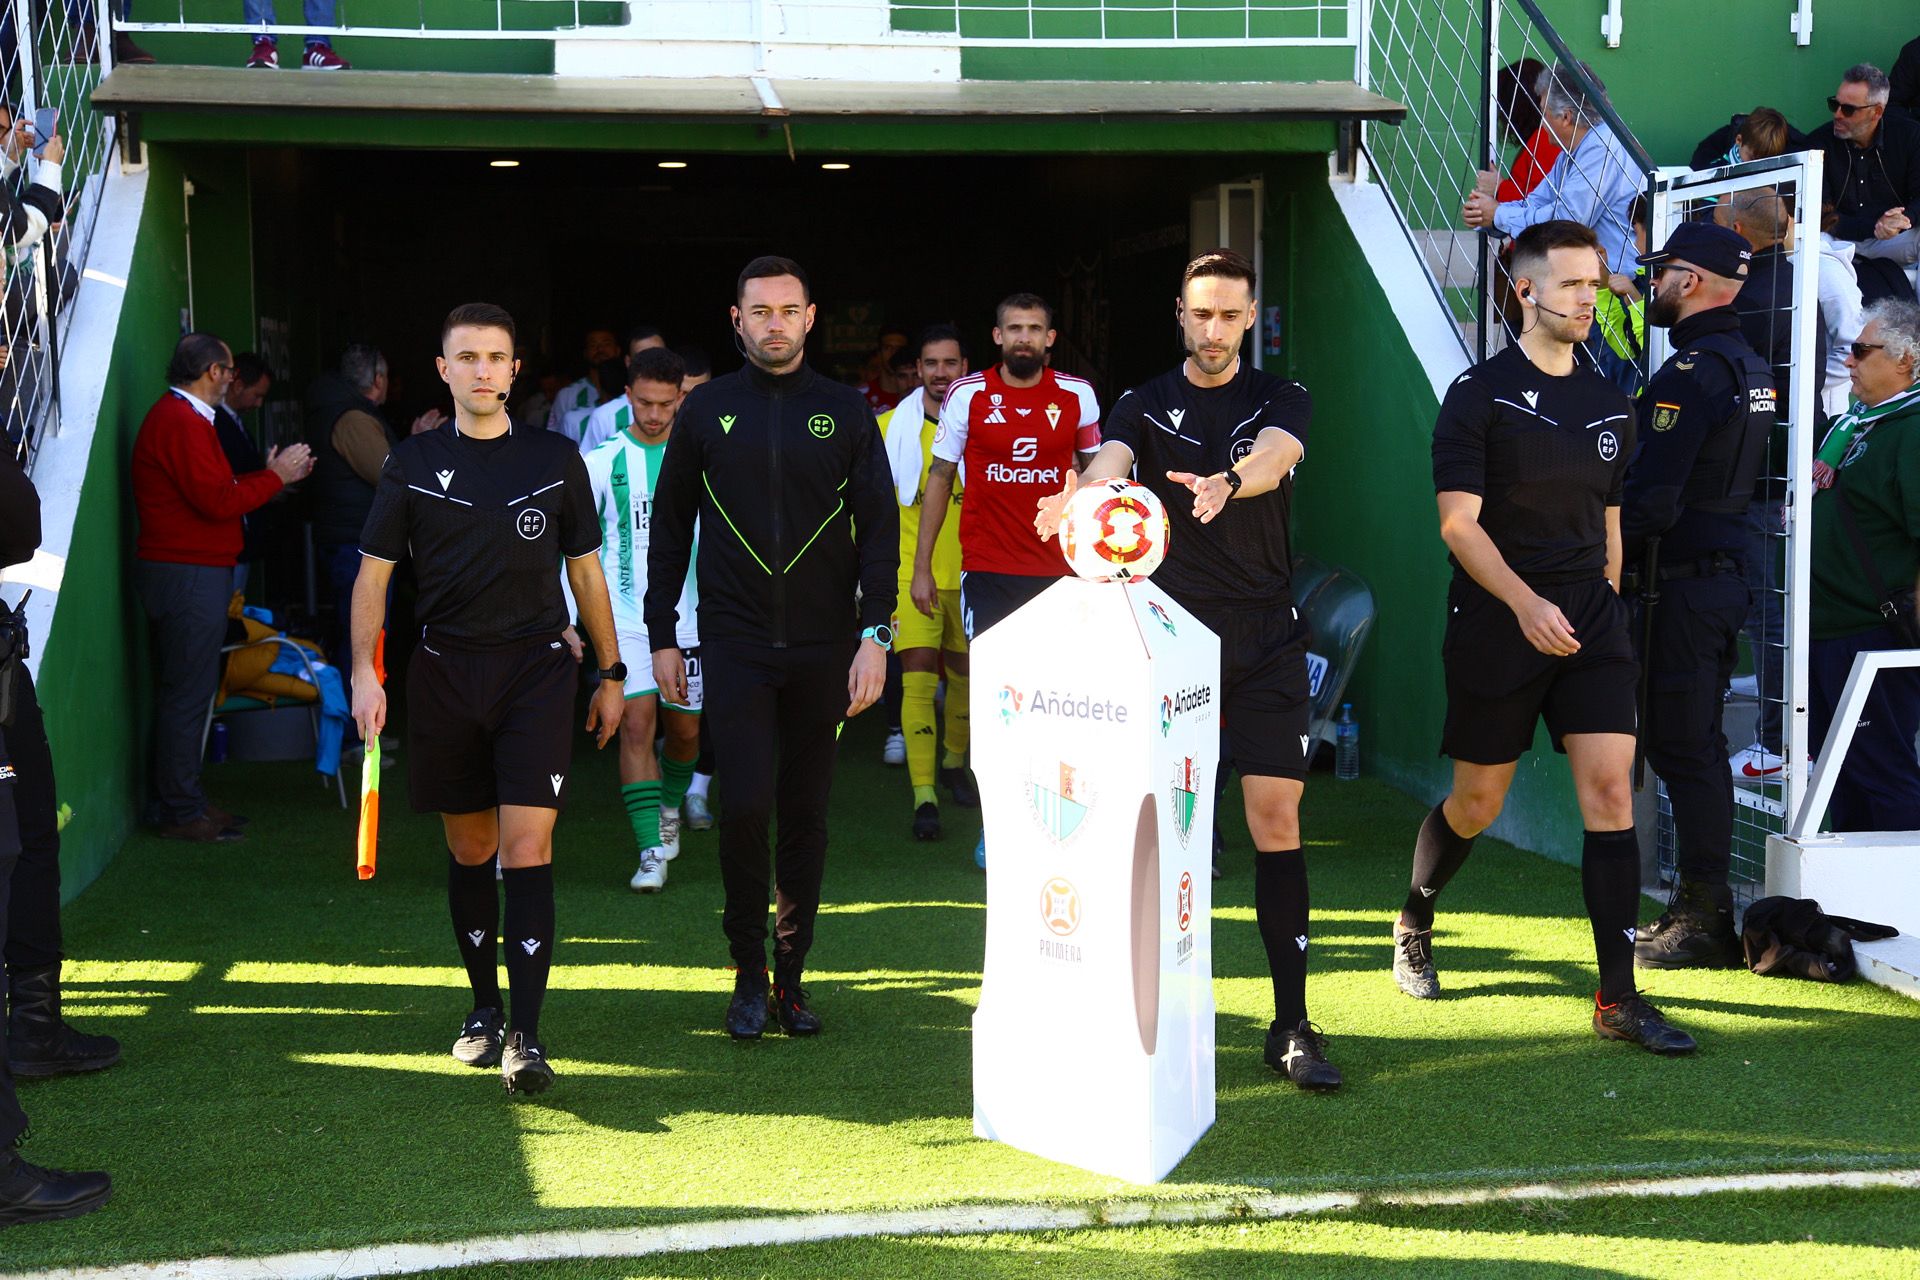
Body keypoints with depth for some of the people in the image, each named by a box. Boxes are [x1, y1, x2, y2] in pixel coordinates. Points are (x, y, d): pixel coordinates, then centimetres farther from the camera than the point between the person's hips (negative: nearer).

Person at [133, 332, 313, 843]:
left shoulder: (179, 416, 19)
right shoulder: (183, 422, -16)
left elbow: (215, 491, 18)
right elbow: (218, 501, -21)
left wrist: (274, 475, 13)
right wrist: (275, 476, -9)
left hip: (186, 572, 11)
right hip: (190, 574, -11)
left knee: (185, 691, 14)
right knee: (188, 692, -6)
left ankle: (183, 800, 21)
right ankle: (180, 812, 0)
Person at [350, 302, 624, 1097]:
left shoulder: (555, 459, 5)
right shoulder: (412, 463, 5)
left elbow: (586, 570, 12)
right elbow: (374, 573, 6)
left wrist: (611, 673, 12)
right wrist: (364, 672, -5)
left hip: (537, 668, -1)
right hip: (445, 669, 1)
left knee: (527, 848, -10)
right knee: (469, 851, 10)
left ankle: (525, 1038, -10)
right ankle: (485, 1008, 26)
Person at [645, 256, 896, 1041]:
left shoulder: (846, 412, 5)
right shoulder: (707, 411, 5)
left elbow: (879, 526, 3)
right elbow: (670, 527, 10)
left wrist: (875, 635, -6)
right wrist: (661, 636, 6)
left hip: (824, 648, 1)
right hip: (736, 643, -1)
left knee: (806, 815, 6)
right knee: (747, 804, -10)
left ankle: (791, 975, 18)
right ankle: (749, 973, 7)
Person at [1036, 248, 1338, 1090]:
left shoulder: (1280, 400, 5)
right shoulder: (1144, 406, 8)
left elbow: (1273, 454, -19)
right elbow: (1108, 462, -14)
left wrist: (1225, 482, -43)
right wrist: (1082, 495, -40)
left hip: (1266, 642, -1)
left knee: (1275, 813, -6)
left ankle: (1291, 1025, 0)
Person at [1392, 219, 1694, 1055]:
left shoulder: (1609, 406, 11)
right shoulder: (1479, 393, -6)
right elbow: (1459, 523, -12)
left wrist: (1602, 612, 14)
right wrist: (1526, 604, -23)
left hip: (1589, 620, 4)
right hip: (1494, 624, -4)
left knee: (1610, 788, -8)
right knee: (1476, 803, 6)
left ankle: (1618, 998, -4)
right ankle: (1414, 923, 36)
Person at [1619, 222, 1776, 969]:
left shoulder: (1690, 372, -17)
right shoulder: (1752, 367, 13)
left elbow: (1652, 496, -22)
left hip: (1680, 583, -10)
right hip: (1727, 568, 10)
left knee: (1681, 748, -4)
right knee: (1698, 745, 15)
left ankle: (1704, 922, 2)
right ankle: (1702, 907, 23)